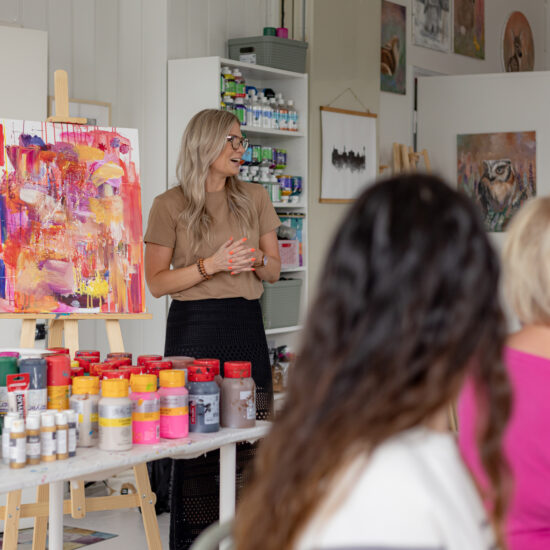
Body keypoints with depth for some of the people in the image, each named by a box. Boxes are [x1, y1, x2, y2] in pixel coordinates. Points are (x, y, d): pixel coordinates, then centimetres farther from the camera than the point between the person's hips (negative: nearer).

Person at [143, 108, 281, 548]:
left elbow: (274, 269, 16)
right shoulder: (170, 205, -1)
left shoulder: (255, 198, 10)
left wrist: (256, 261, -7)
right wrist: (211, 264, -15)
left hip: (246, 325, 4)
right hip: (194, 326, -3)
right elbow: (157, 282, -4)